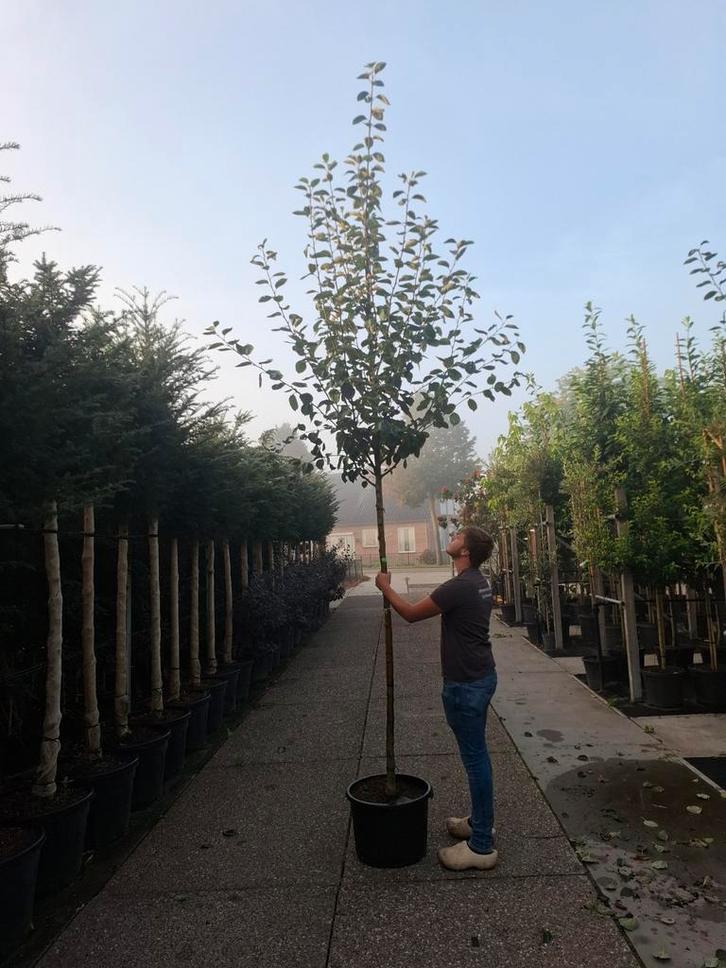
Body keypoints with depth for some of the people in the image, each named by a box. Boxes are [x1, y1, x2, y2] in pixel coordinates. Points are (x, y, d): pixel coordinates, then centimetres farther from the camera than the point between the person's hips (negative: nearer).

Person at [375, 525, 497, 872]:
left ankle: (481, 846, 10)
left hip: (465, 683, -10)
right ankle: (480, 821, 35)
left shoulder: (458, 587, -24)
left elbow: (411, 613, -15)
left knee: (474, 757, -1)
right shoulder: (479, 583, 7)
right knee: (476, 753, 20)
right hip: (481, 675, 10)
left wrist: (385, 587, -1)